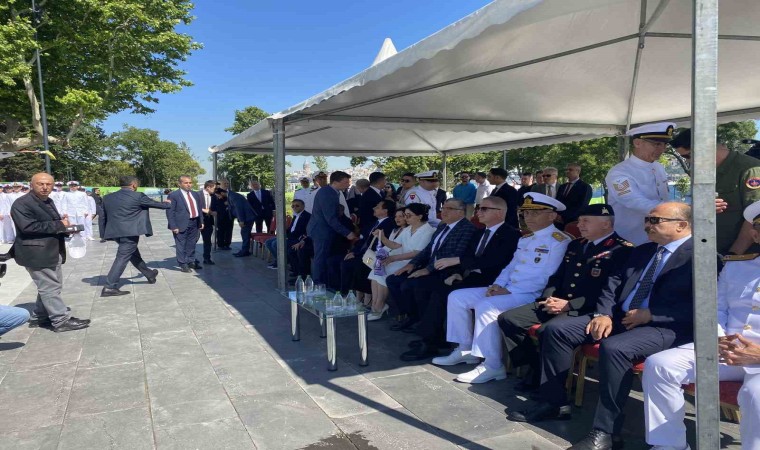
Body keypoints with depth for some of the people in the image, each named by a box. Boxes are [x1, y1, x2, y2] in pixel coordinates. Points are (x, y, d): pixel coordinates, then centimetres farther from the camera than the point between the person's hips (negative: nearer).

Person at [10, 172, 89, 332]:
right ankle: (61, 320, -2)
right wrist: (59, 225, -20)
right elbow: (28, 226, -24)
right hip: (37, 254, -9)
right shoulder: (22, 203, -12)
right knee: (49, 287, -6)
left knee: (51, 286, 15)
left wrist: (66, 227, 3)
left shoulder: (48, 201, 16)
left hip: (51, 252, 9)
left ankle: (43, 317, 28)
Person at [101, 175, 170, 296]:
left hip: (115, 232, 8)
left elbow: (105, 217, 14)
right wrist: (168, 204, 24)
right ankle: (109, 287, -8)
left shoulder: (107, 198, 10)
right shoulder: (138, 196, -6)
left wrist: (107, 232, 23)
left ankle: (149, 274, 36)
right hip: (130, 232, -8)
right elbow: (155, 204, 6)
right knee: (122, 258, -5)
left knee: (134, 254, 20)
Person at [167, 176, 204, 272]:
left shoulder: (196, 194, 12)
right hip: (182, 224, -6)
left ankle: (191, 262, 29)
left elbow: (200, 208, 17)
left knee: (192, 244, 16)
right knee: (181, 245, 1)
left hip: (195, 223, 6)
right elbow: (170, 212, -11)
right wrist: (173, 226, -16)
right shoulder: (173, 195, -8)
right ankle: (183, 264, 10)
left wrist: (201, 221, 10)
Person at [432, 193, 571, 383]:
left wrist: (510, 290, -19)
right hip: (507, 289, 9)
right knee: (457, 297, 1)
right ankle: (465, 350, 10)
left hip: (533, 295, -9)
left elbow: (547, 278, -18)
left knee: (486, 306, -33)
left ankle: (493, 366, -21)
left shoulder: (559, 241, -10)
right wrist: (497, 285, 1)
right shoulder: (525, 239, 20)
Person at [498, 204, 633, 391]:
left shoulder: (622, 250, -6)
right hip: (557, 304, 8)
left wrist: (569, 305, -19)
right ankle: (536, 369, 4)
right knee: (508, 319, -7)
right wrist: (548, 297, 0)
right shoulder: (575, 245, 20)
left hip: (585, 311, -8)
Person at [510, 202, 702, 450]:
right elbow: (613, 284, 14)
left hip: (665, 326, -8)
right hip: (621, 316, 8)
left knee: (614, 348, -37)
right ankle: (554, 402, 5)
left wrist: (650, 314, -18)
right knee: (556, 328, -5)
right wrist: (604, 314, -4)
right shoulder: (642, 251, 19)